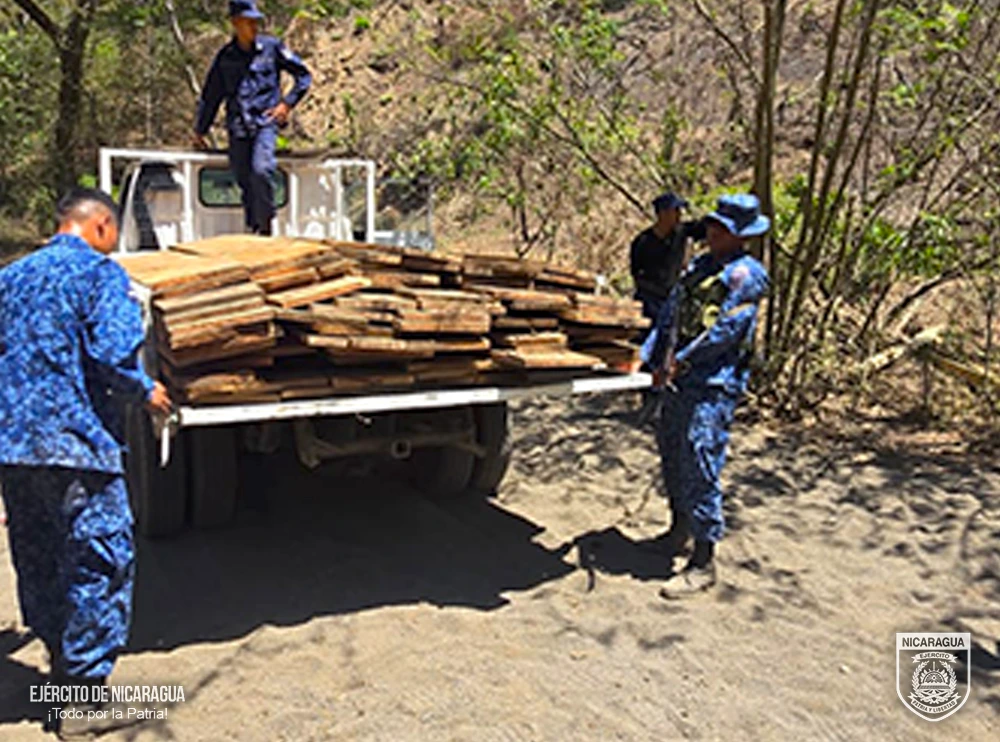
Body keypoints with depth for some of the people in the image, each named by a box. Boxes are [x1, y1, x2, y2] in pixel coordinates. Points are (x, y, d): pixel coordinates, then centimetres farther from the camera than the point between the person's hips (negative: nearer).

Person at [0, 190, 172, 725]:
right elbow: (113, 353, -19)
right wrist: (146, 393, -2)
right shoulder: (100, 272, -6)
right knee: (101, 562, 0)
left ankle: (62, 663, 35)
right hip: (74, 439, -8)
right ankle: (85, 691, 4)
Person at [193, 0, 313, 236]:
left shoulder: (271, 47, 5)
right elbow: (210, 95, 21)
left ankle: (265, 227, -14)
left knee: (261, 170, -24)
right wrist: (200, 130, 25)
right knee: (244, 179, 4)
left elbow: (304, 76, 12)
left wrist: (287, 103, 0)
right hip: (237, 128, 4)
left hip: (265, 122, -3)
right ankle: (252, 228, 17)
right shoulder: (225, 56, 11)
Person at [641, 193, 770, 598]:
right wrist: (652, 357, 5)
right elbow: (670, 314, 15)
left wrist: (681, 361, -14)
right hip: (679, 381, 9)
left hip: (714, 386, -9)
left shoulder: (746, 274, -9)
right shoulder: (700, 265, 16)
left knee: (699, 467, -9)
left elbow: (726, 330, -17)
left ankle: (703, 564, -1)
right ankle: (680, 527, 40)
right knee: (671, 455, 19)